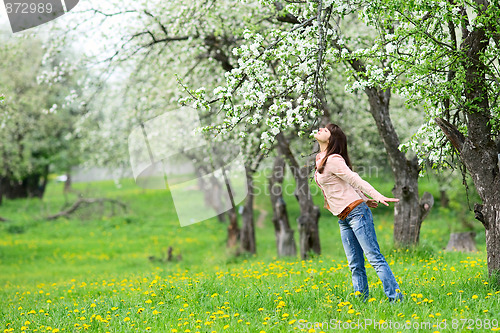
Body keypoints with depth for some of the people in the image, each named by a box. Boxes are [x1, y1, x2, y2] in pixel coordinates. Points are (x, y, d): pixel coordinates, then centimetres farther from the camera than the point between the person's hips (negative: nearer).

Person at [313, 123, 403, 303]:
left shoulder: (333, 160, -10)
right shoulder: (320, 160, 17)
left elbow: (355, 180, -18)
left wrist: (378, 197, -27)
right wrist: (364, 199, 17)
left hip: (356, 212, -9)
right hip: (343, 219, 9)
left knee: (374, 257, -12)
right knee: (355, 265, 5)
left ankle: (396, 298, -13)